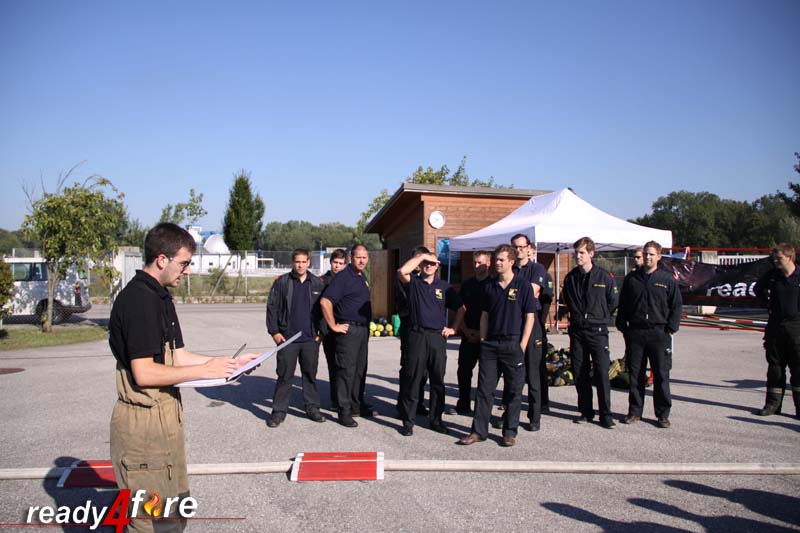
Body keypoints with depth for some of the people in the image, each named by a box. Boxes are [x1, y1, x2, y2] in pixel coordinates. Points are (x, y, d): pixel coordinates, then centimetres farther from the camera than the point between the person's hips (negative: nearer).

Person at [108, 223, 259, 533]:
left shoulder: (160, 296, 12)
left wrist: (230, 362, 8)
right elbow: (144, 373, -24)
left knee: (177, 503, 21)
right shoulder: (139, 300, -20)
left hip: (164, 414, 10)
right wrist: (204, 370, -18)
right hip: (144, 419, -10)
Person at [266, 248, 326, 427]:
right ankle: (279, 411, 10)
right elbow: (272, 308, 1)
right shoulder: (281, 283, 0)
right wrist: (274, 331, -5)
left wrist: (322, 331, 2)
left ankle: (312, 407, 20)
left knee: (310, 375, 10)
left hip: (311, 339, 2)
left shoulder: (318, 283, 5)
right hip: (287, 338, -1)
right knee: (284, 376, 2)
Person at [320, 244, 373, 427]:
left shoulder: (362, 276, 14)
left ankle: (357, 405, 26)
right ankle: (344, 411, 2)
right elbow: (325, 301, -21)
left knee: (360, 369, 14)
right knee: (347, 370, -4)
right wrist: (333, 326, -18)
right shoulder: (343, 277, -13)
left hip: (363, 329, 8)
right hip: (349, 329, -8)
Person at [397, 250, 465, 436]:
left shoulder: (444, 286, 11)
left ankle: (436, 419, 21)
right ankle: (408, 422, 9)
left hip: (438, 337, 3)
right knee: (412, 380, 1)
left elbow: (460, 309, 17)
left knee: (438, 381, 9)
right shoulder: (413, 282, 4)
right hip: (417, 335, -2)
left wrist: (454, 329, 7)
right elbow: (402, 271, -18)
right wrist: (421, 256, -9)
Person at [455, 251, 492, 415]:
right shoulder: (467, 284, 11)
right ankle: (463, 405, 19)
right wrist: (466, 330, -3)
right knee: (464, 371, 7)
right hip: (468, 336, 4)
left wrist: (482, 332, -11)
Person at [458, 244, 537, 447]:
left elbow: (530, 317, -3)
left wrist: (522, 345, -8)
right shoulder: (489, 286, 10)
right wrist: (483, 340, 7)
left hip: (513, 344, -3)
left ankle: (510, 432, 16)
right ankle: (479, 431, 11)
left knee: (514, 390, 5)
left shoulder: (523, 286, -2)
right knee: (484, 388, 4)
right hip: (490, 344, 3)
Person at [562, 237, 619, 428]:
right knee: (580, 373, 7)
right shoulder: (571, 278, 6)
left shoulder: (604, 277, -3)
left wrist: (600, 318, 5)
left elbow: (613, 301, 5)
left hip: (598, 331, -3)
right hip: (577, 331, 4)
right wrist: (577, 316, 12)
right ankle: (585, 411, 17)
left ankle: (605, 414, 3)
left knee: (602, 373, -5)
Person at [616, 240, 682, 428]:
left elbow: (676, 305, 6)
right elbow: (622, 305, 12)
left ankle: (663, 414, 13)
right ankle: (634, 411, 17)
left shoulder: (667, 279, 4)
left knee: (661, 375, 2)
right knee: (635, 374, 7)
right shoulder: (631, 278, 9)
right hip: (635, 332, 2)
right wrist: (622, 326, 4)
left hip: (659, 333, -2)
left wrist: (671, 328, -3)